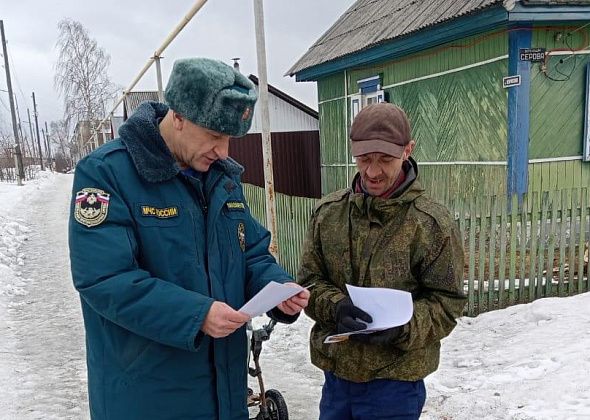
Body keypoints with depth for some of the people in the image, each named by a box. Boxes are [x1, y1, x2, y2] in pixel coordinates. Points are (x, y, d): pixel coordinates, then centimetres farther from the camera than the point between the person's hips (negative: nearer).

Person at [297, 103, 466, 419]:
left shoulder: (431, 223, -11)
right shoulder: (328, 211, -1)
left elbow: (447, 302, -7)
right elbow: (309, 280, 2)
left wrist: (402, 328, -23)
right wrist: (336, 307, -17)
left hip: (395, 379, -3)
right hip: (336, 371, 4)